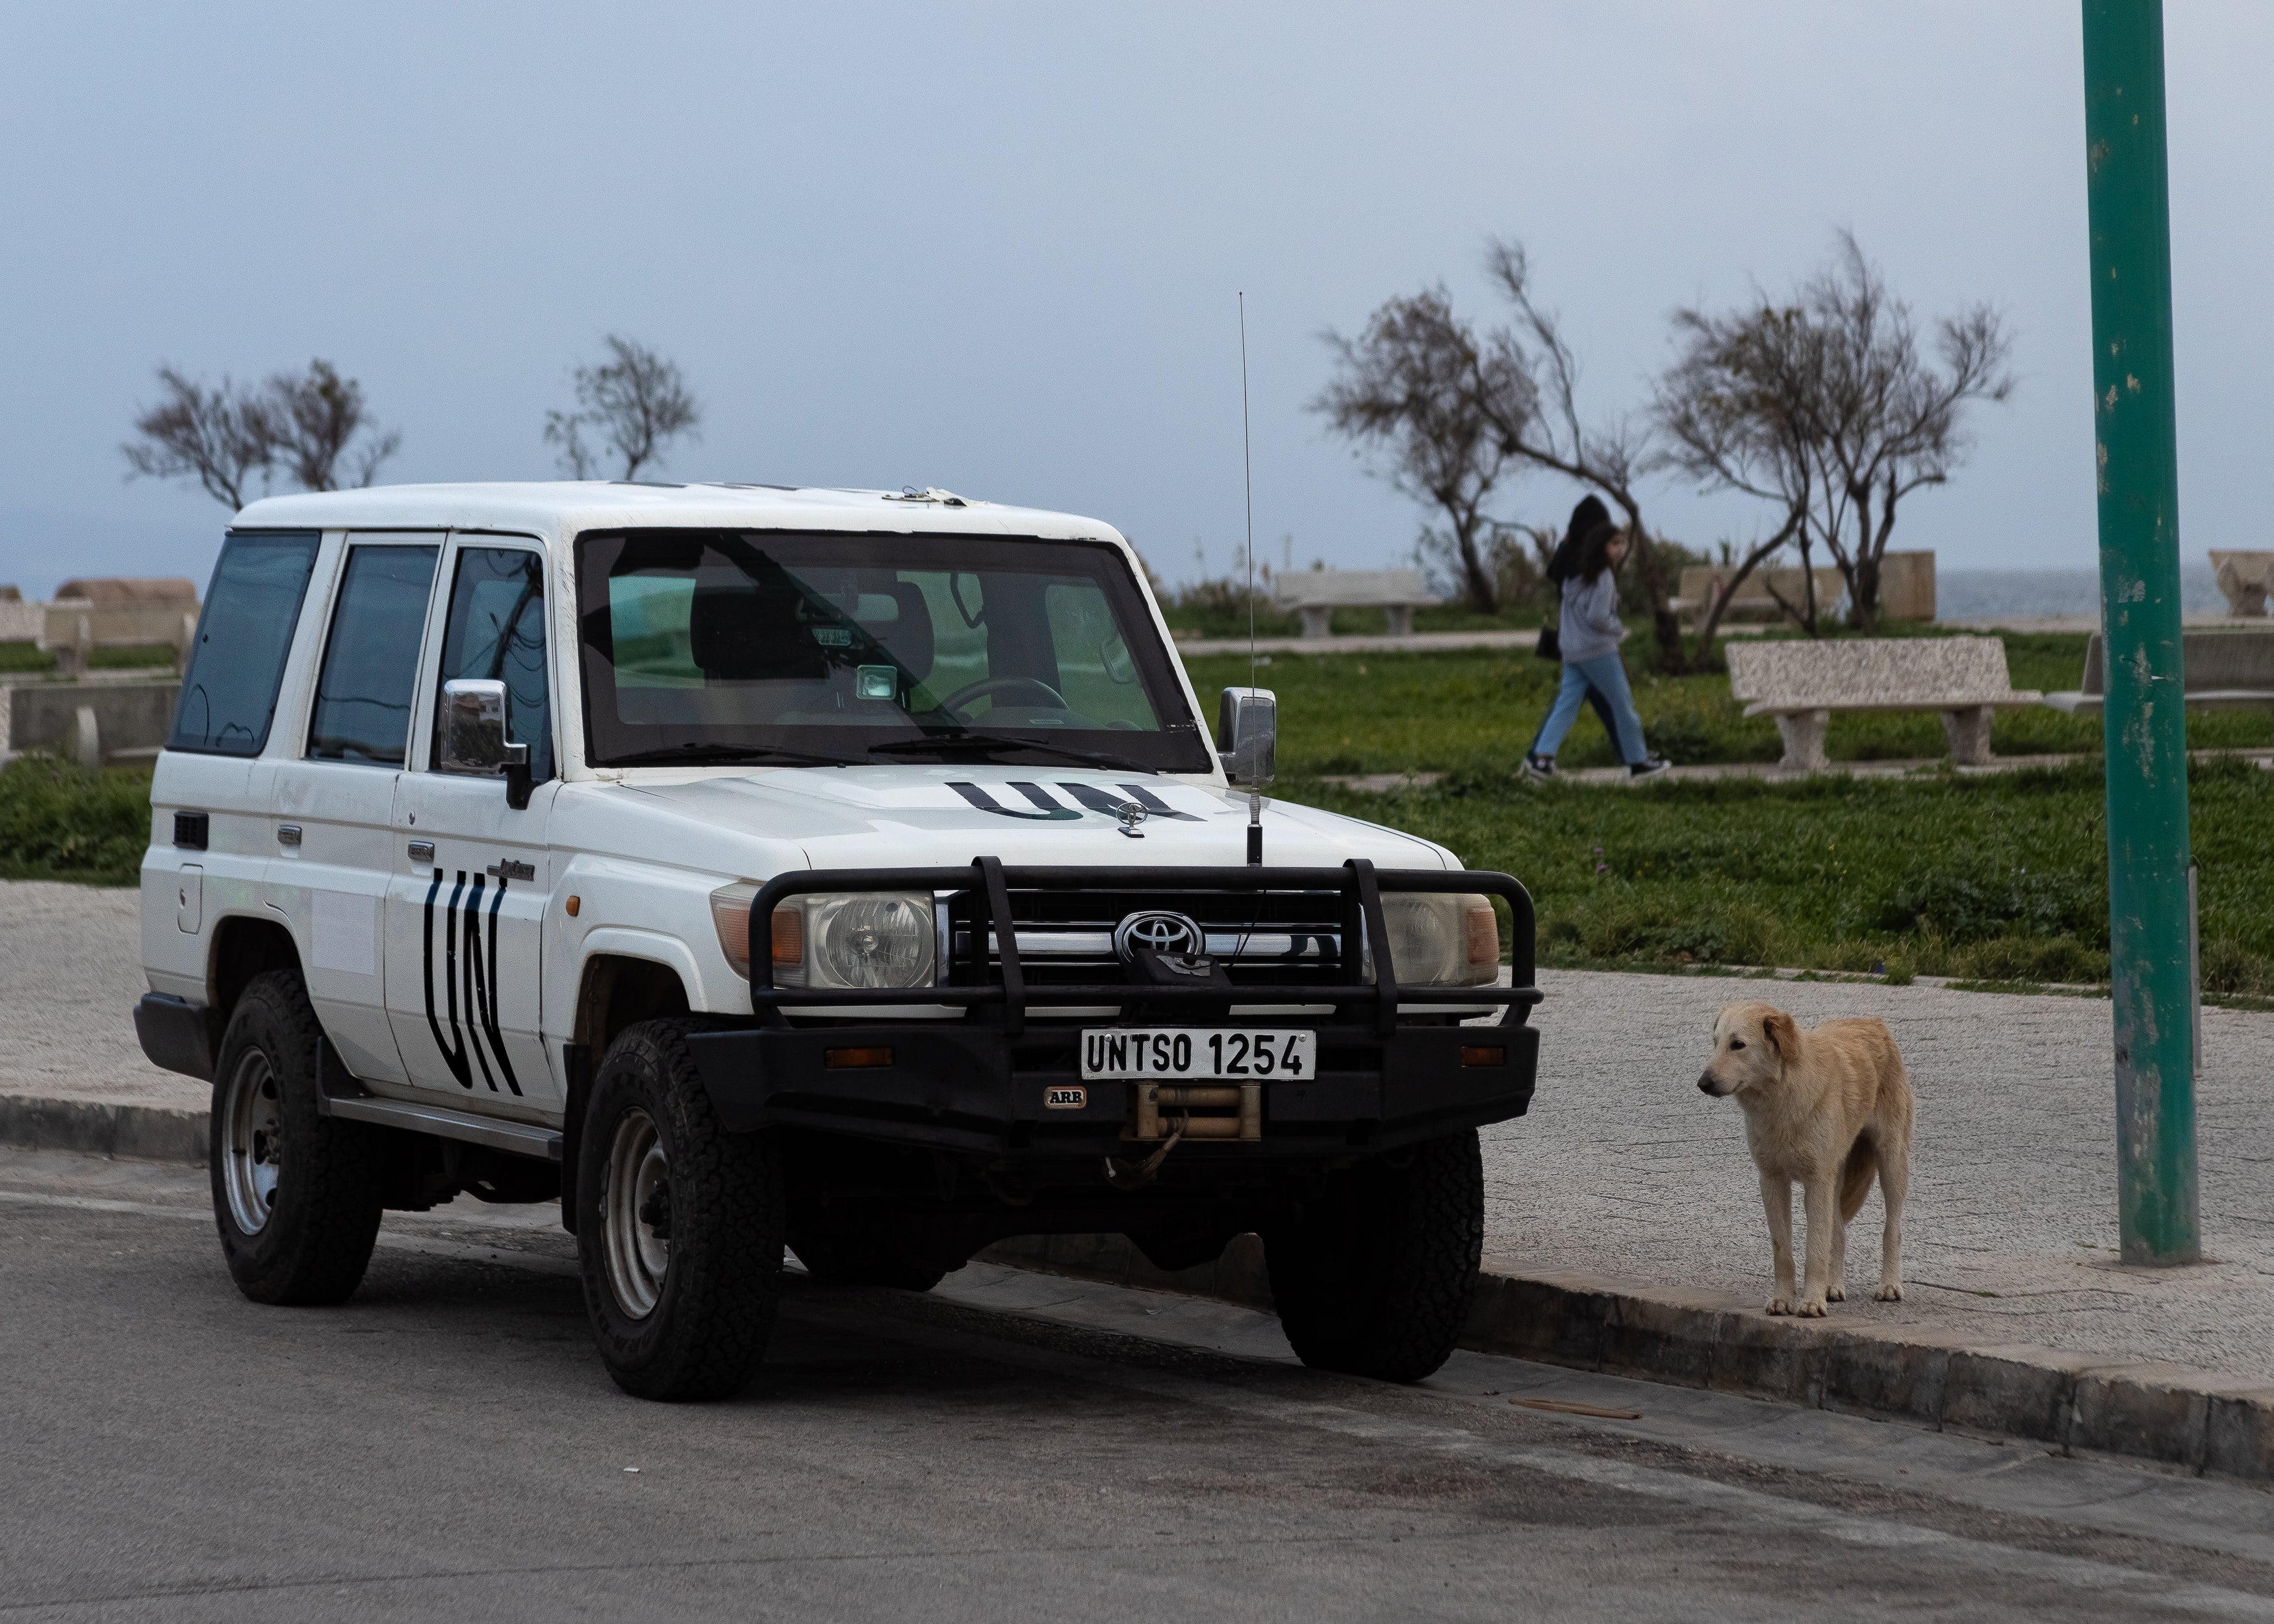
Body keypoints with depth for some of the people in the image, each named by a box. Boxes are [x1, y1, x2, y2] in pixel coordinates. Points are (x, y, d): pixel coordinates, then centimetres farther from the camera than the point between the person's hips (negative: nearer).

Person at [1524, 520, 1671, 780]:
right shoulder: (1604, 578, -14)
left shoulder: (1575, 576, 12)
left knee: (1566, 705, 3)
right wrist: (1619, 630, -5)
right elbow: (1597, 617, -20)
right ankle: (1638, 761, 12)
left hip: (1571, 651, 8)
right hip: (1599, 650, -8)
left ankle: (1541, 757, -11)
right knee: (1623, 705, 4)